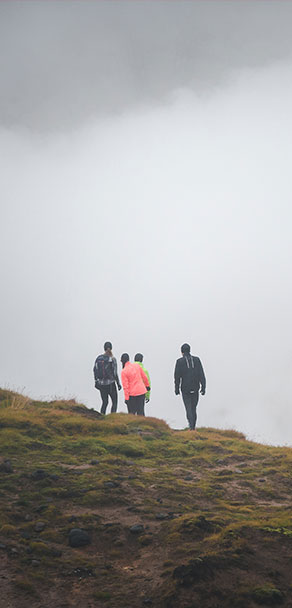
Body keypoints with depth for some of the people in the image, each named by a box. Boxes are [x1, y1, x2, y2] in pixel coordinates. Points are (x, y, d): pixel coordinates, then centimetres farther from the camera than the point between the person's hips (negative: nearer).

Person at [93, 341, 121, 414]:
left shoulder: (98, 358, 1)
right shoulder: (112, 359, -11)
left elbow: (95, 370, 6)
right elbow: (115, 373, -12)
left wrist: (96, 381, 18)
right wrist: (118, 384, -1)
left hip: (101, 383, 4)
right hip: (110, 384, -4)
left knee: (104, 402, 16)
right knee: (114, 402, 9)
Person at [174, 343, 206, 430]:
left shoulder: (180, 361, -6)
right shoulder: (196, 360, 1)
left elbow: (177, 376, -4)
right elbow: (201, 374, -3)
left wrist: (176, 388, 6)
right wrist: (203, 387, -2)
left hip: (185, 389, -3)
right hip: (195, 389, 3)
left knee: (188, 408, -2)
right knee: (193, 408, 15)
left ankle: (191, 427, -18)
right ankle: (193, 427, 20)